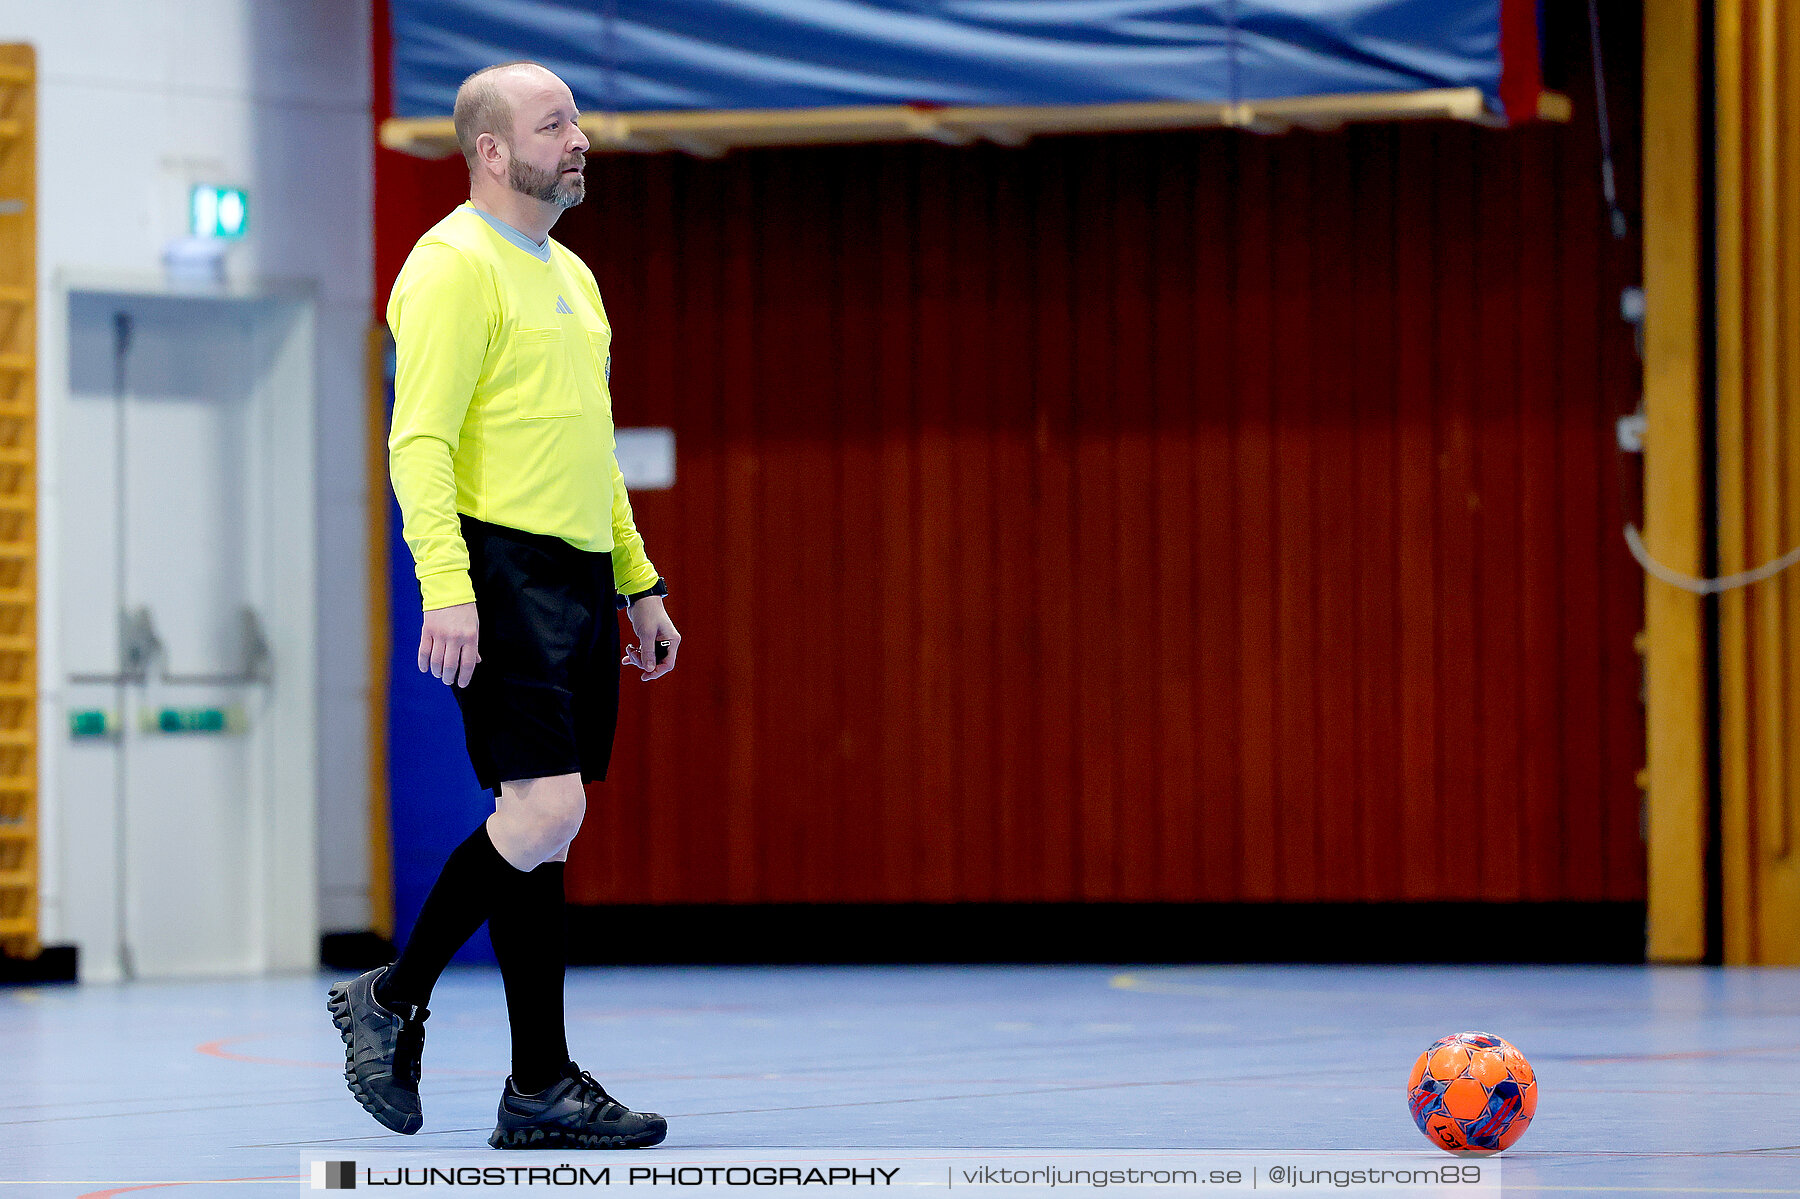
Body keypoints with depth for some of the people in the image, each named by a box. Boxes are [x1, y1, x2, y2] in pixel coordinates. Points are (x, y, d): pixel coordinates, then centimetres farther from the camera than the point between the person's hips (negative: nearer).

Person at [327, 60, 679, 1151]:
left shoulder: (570, 276, 20)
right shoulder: (454, 269, -9)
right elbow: (419, 441, -16)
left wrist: (640, 585, 23)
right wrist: (446, 590, -25)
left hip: (580, 574, 9)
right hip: (502, 573, -9)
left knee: (543, 824, 8)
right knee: (545, 809, -14)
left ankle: (541, 1088, 11)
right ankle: (392, 998, -1)